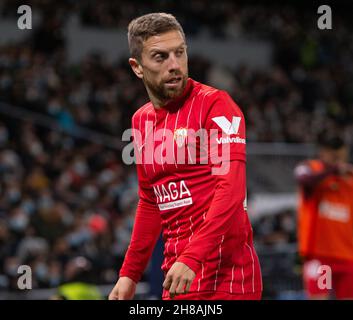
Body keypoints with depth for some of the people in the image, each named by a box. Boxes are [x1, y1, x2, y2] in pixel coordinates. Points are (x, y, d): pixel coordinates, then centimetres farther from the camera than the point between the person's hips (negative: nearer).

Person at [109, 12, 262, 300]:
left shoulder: (214, 104, -8)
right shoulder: (141, 120, 14)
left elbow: (231, 189, -19)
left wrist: (192, 259, -29)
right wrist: (130, 274, 19)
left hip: (225, 277, -6)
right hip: (177, 277, 7)